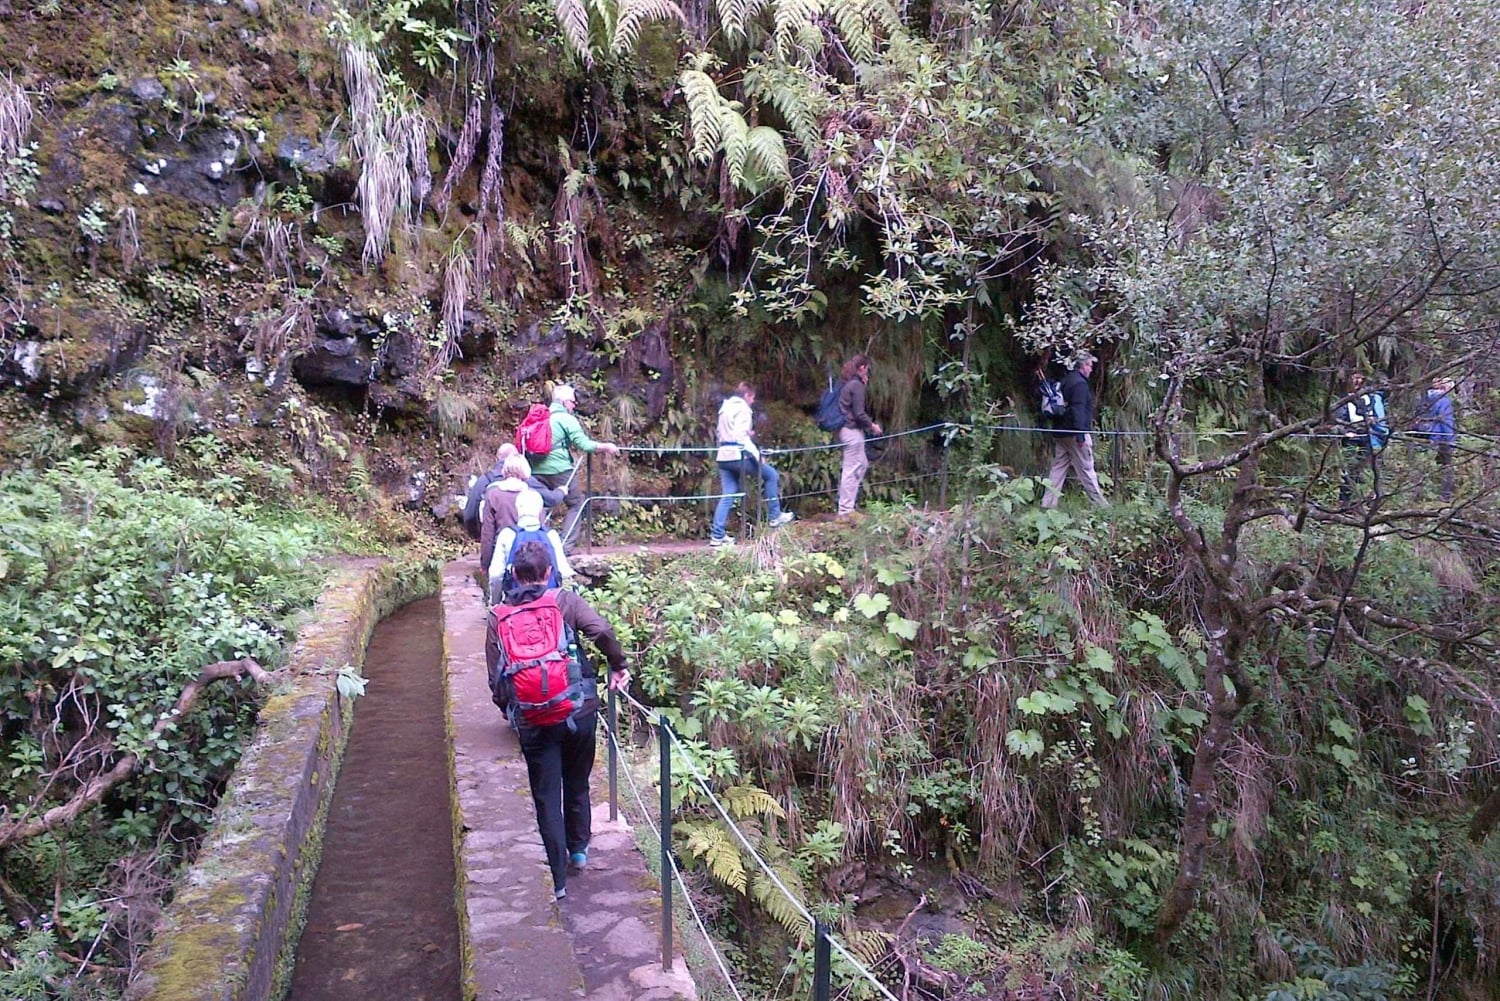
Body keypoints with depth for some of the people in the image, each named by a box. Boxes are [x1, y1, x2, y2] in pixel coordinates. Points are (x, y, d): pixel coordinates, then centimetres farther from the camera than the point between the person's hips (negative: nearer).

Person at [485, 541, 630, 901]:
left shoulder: (498, 616, 3)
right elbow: (602, 631, -18)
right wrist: (619, 667, -3)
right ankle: (578, 849, 40)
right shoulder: (566, 601, -2)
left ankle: (558, 878, 10)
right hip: (578, 711, 0)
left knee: (546, 797, 9)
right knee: (577, 784, 23)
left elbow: (495, 676, 3)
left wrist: (510, 710, 18)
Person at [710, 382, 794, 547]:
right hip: (738, 455, -8)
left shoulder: (725, 408, 20)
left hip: (723, 456, 8)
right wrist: (757, 455, -14)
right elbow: (741, 435, -18)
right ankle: (775, 517, 11)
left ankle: (717, 535, 1)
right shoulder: (742, 409, -8)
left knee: (727, 496, 7)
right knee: (771, 474, 8)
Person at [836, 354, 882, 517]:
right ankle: (846, 510, 1)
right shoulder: (857, 385, -16)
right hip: (853, 431, -10)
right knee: (851, 470, -4)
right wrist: (872, 426, -4)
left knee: (863, 465, 21)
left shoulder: (849, 383, 12)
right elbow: (859, 413, -19)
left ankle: (847, 501, 24)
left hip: (847, 429, 10)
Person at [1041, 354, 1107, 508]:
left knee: (1058, 469, 8)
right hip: (1074, 433, -9)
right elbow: (1078, 409, -21)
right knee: (1086, 470, -3)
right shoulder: (1080, 383, -12)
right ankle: (1100, 504, 4)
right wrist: (1080, 435, -23)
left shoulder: (1065, 381, 16)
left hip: (1059, 433, 9)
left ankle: (1047, 504, 4)